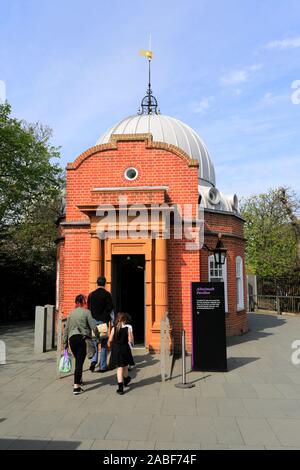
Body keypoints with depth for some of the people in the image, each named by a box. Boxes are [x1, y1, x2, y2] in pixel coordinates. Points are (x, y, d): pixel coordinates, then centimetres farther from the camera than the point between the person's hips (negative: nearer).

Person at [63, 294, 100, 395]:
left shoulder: (71, 313, 10)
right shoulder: (86, 312, -5)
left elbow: (66, 329, 11)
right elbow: (93, 327, -9)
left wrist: (65, 342, 17)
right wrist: (98, 337, 4)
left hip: (72, 339, 5)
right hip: (83, 338, -5)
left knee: (78, 360, 23)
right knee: (80, 362, -3)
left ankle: (79, 380, 38)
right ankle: (76, 387, -5)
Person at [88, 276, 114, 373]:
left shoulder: (91, 294, 6)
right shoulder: (107, 294, -5)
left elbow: (88, 309, 9)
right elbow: (110, 309, -7)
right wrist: (113, 322, -1)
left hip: (93, 321, 3)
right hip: (103, 321, -3)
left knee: (94, 342, 14)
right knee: (104, 344, 5)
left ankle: (93, 361, -5)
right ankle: (102, 366, 8)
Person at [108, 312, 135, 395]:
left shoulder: (114, 329, -6)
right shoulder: (128, 329, -9)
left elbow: (110, 340, -3)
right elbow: (131, 340, -9)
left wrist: (109, 344, 16)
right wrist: (130, 334, 8)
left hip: (116, 349, 0)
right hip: (125, 349, 0)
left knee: (119, 367, 4)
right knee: (125, 366, 21)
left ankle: (120, 387, -1)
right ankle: (126, 380, 45)